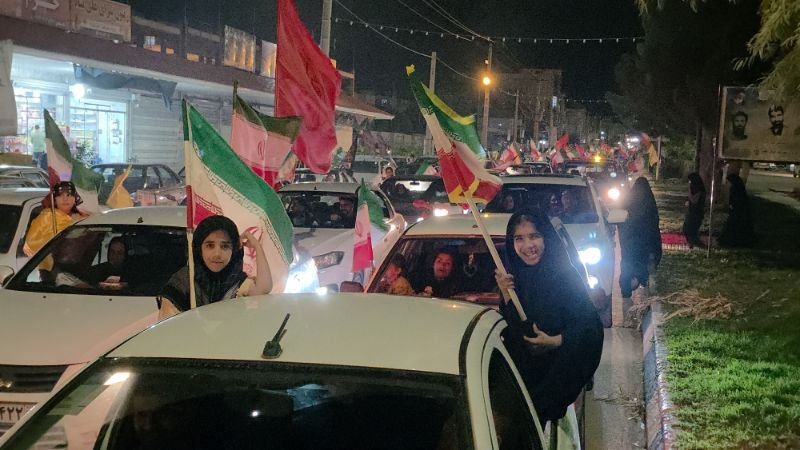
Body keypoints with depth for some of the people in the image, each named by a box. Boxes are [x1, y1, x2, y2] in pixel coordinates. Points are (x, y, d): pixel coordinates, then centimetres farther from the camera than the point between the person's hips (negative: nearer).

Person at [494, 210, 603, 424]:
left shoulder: (565, 274, -14)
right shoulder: (512, 277, 1)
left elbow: (590, 326, -11)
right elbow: (510, 330, 0)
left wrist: (555, 341, -22)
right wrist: (506, 295, -14)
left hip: (560, 368, -4)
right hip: (524, 365, 4)